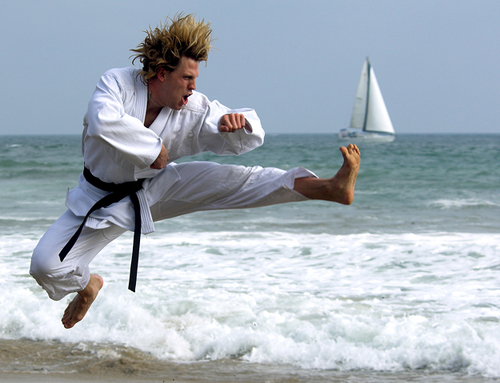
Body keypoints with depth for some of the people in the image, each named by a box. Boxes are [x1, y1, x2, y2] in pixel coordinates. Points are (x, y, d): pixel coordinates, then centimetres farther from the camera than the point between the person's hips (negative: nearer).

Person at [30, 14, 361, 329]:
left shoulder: (195, 111, -14)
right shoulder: (118, 82, -22)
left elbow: (248, 139, -13)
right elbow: (103, 123, -43)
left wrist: (239, 123, -38)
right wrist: (153, 147, -35)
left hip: (156, 190, 1)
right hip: (101, 199, -1)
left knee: (230, 179, -19)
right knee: (46, 265, -10)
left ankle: (331, 189, -32)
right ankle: (87, 285, 27)